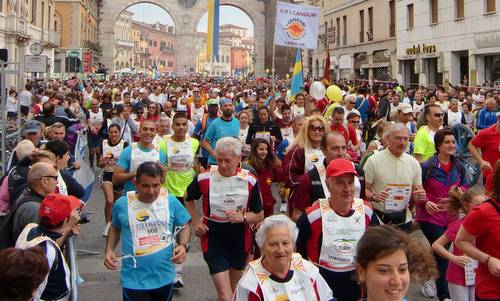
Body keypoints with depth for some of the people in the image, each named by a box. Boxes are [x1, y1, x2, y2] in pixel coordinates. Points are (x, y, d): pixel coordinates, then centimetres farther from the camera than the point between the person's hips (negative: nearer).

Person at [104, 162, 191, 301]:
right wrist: (109, 250, -2)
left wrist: (183, 245, -9)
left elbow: (184, 226, 9)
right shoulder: (122, 204, -7)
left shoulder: (171, 202, -6)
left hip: (164, 278, 2)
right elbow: (115, 228, 12)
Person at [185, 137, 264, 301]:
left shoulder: (249, 181, -9)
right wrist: (196, 222, -2)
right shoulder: (204, 178, -12)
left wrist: (243, 217, -21)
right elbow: (188, 199, 9)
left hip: (240, 242, 3)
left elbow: (259, 215, -2)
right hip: (213, 243, -2)